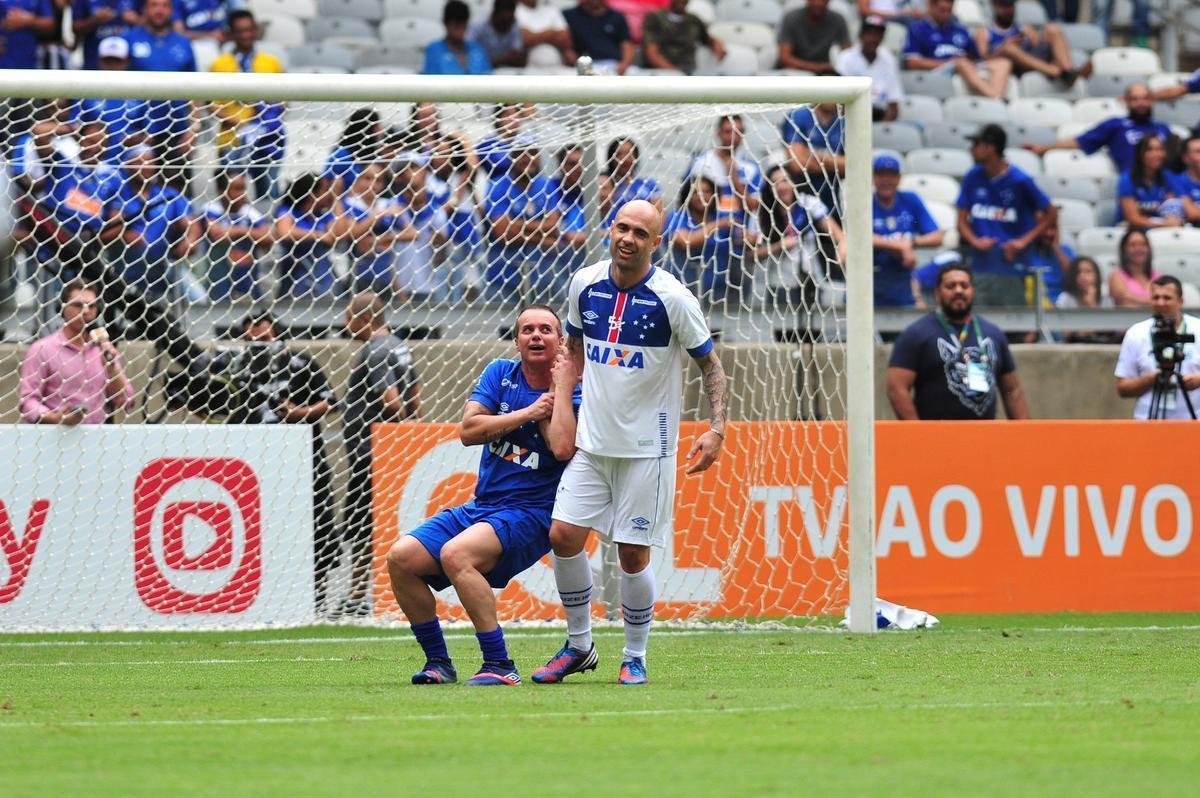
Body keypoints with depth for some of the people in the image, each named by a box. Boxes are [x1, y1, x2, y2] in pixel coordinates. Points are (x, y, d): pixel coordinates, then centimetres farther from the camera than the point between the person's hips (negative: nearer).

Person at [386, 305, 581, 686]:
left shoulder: (572, 393, -5)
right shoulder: (500, 373, 9)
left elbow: (562, 448, -24)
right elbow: (468, 430, -4)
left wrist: (562, 386, -15)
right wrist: (527, 413, -11)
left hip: (531, 514, -6)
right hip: (480, 507, 6)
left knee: (456, 554, -33)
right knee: (401, 557, -12)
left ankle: (500, 665, -26)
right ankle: (438, 662, 0)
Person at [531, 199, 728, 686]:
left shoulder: (672, 298, -11)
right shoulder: (585, 285, 1)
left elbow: (709, 363, -3)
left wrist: (716, 428, -13)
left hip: (646, 447, -4)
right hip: (591, 441, 4)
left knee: (632, 554, -4)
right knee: (564, 536, -5)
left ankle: (635, 658, 13)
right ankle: (579, 646, 12)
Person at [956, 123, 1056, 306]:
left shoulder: (1020, 181, -6)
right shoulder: (973, 178, 4)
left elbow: (1051, 214, 1)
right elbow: (962, 219, 10)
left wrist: (1024, 241, -8)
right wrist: (975, 241, -10)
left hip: (1012, 262, -3)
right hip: (980, 265, 3)